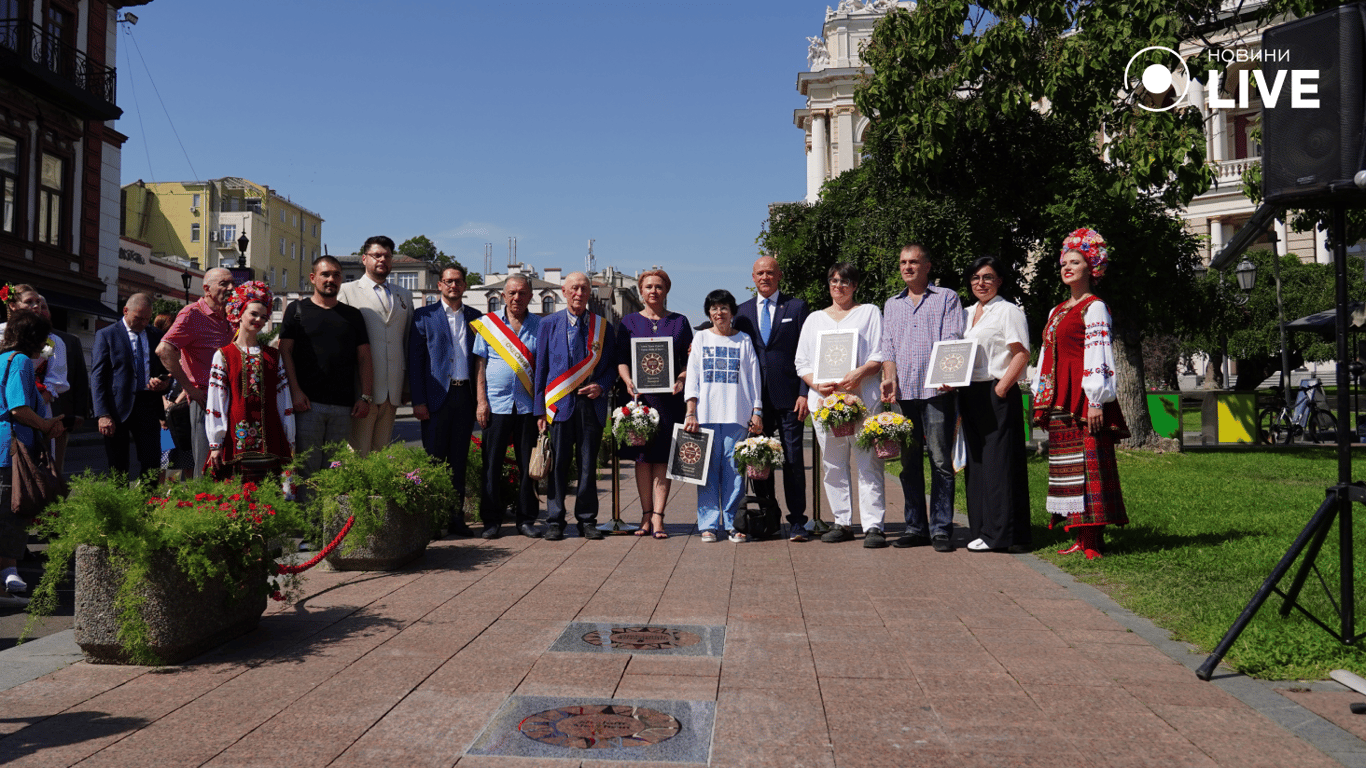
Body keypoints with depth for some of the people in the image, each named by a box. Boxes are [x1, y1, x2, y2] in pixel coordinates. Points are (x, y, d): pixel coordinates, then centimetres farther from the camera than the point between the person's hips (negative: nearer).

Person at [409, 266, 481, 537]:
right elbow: (414, 360, 0)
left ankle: (456, 517, 14)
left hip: (465, 396, 3)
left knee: (459, 461, 7)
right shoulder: (424, 316, 4)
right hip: (437, 396, -3)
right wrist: (418, 401, -8)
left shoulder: (476, 317, 12)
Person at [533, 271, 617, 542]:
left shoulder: (603, 326, 9)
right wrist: (540, 410, 1)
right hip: (560, 404, -1)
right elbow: (541, 368, 6)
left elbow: (612, 365, 14)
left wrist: (601, 387, -7)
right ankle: (554, 521, 9)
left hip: (592, 403, 1)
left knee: (589, 464, 5)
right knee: (558, 464, 0)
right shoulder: (549, 324, 7)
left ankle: (587, 520, 15)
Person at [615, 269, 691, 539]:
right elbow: (621, 359, 5)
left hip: (669, 397, -1)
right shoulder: (629, 322, 10)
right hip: (639, 395, 1)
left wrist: (681, 379, -12)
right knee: (642, 455, 2)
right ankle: (646, 515, 10)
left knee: (663, 456, -3)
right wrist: (628, 381, -13)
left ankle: (658, 517, -2)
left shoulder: (679, 322, 10)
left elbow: (689, 360, 7)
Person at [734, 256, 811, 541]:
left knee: (793, 459, -3)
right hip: (755, 398, 3)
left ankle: (797, 521, 4)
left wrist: (804, 393, -7)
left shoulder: (797, 308, 5)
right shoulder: (742, 311, 13)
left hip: (788, 396, -3)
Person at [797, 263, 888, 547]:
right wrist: (817, 384, -5)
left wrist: (859, 373, -16)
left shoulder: (869, 312, 13)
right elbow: (802, 362, 15)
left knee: (867, 463, -8)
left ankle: (873, 526, -8)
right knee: (833, 465, 4)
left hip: (862, 397, -3)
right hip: (825, 399, 3)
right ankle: (842, 522, 11)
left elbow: (880, 354, 3)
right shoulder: (815, 319, 21)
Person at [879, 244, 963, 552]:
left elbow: (952, 340, -2)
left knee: (940, 460, -6)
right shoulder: (892, 305, 22)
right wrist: (889, 377, -3)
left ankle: (941, 529, -1)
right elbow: (888, 346, 16)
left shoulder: (946, 298, 9)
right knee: (909, 462, 6)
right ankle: (915, 527, 13)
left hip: (936, 389, -4)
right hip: (903, 392, 4)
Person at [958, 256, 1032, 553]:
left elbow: (1022, 354, -10)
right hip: (970, 395, 8)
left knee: (999, 461, -6)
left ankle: (1003, 534, -2)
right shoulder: (967, 314, 19)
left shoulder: (1008, 311, -2)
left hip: (997, 395, -7)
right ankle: (982, 531, 14)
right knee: (976, 462, 8)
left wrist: (1000, 389, -16)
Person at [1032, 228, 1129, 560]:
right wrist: (1042, 400, 17)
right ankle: (1081, 538, 10)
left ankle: (1093, 542, -7)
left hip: (1084, 398, -8)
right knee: (1065, 465, 6)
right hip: (1060, 399, 8)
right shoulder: (1057, 311, 21)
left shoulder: (1094, 307, -2)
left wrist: (1096, 401, -17)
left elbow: (1098, 352, -11)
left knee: (1089, 463, -9)